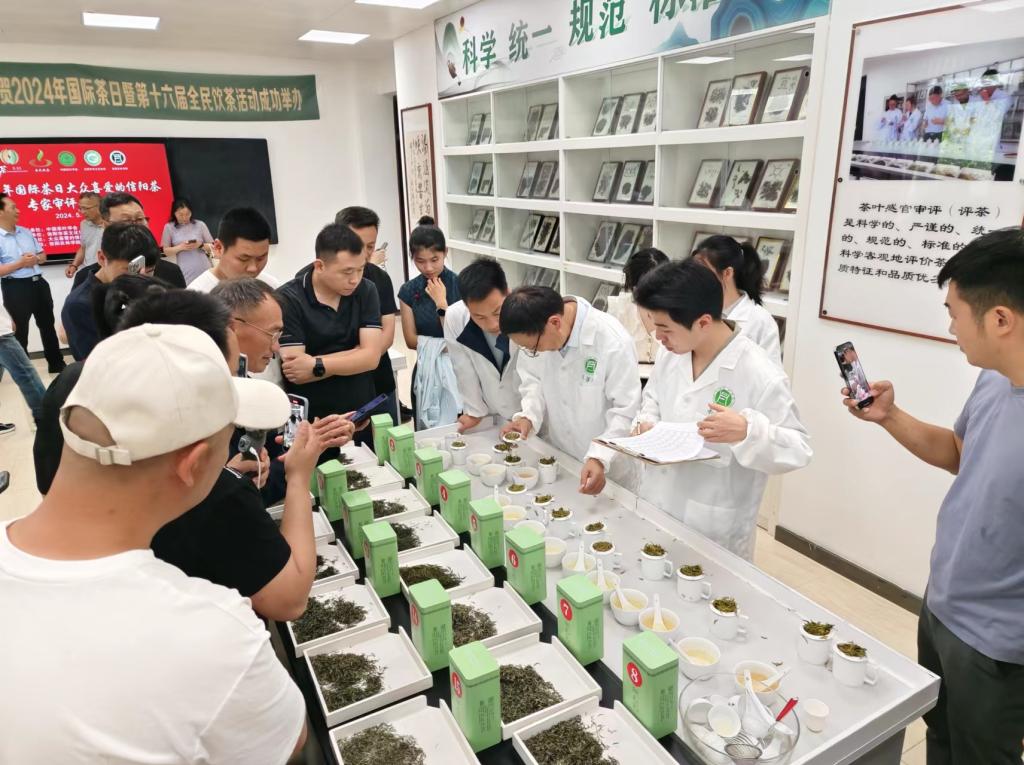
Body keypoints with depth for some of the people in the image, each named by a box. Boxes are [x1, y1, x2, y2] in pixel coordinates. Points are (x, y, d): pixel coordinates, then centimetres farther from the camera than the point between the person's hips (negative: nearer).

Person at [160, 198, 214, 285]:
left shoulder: (200, 225, 2)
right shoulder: (169, 227, 4)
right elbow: (166, 251, 6)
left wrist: (200, 245, -14)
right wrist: (180, 247, -12)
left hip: (203, 271, 0)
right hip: (184, 273, 0)